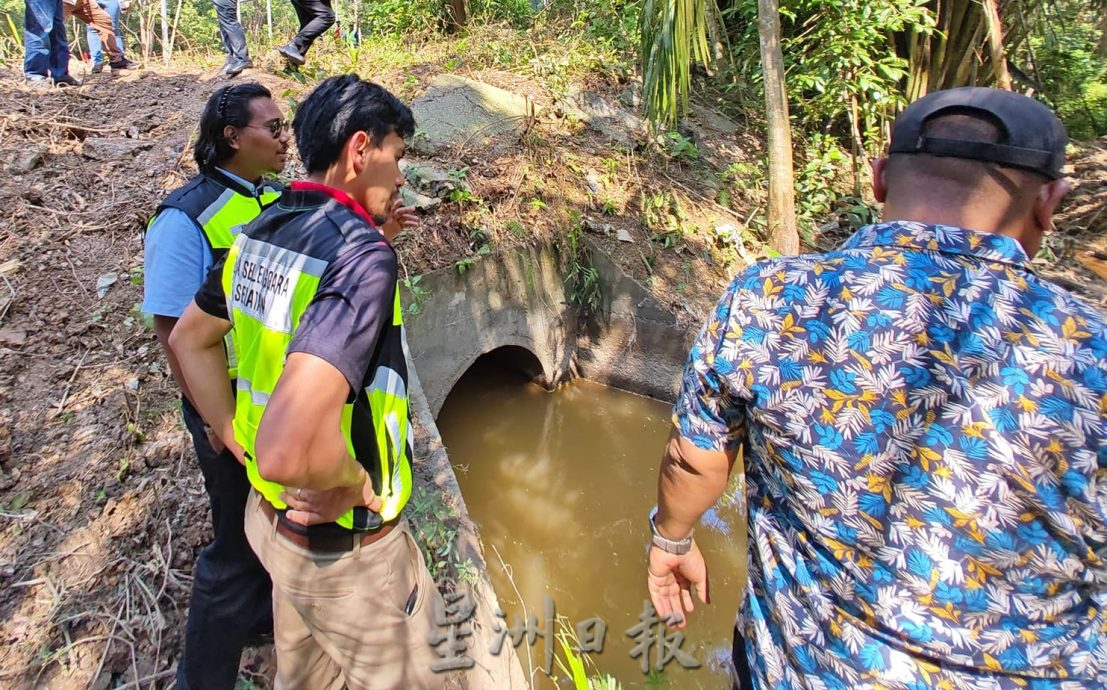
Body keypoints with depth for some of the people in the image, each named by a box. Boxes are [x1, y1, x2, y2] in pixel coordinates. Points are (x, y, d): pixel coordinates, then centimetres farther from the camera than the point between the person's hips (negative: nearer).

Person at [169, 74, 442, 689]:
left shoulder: (259, 233, -2)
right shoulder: (364, 256, -30)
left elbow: (188, 339, 13)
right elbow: (289, 452, -41)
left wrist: (236, 439, 12)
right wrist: (356, 484, -22)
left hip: (271, 515, 8)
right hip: (347, 547, -8)